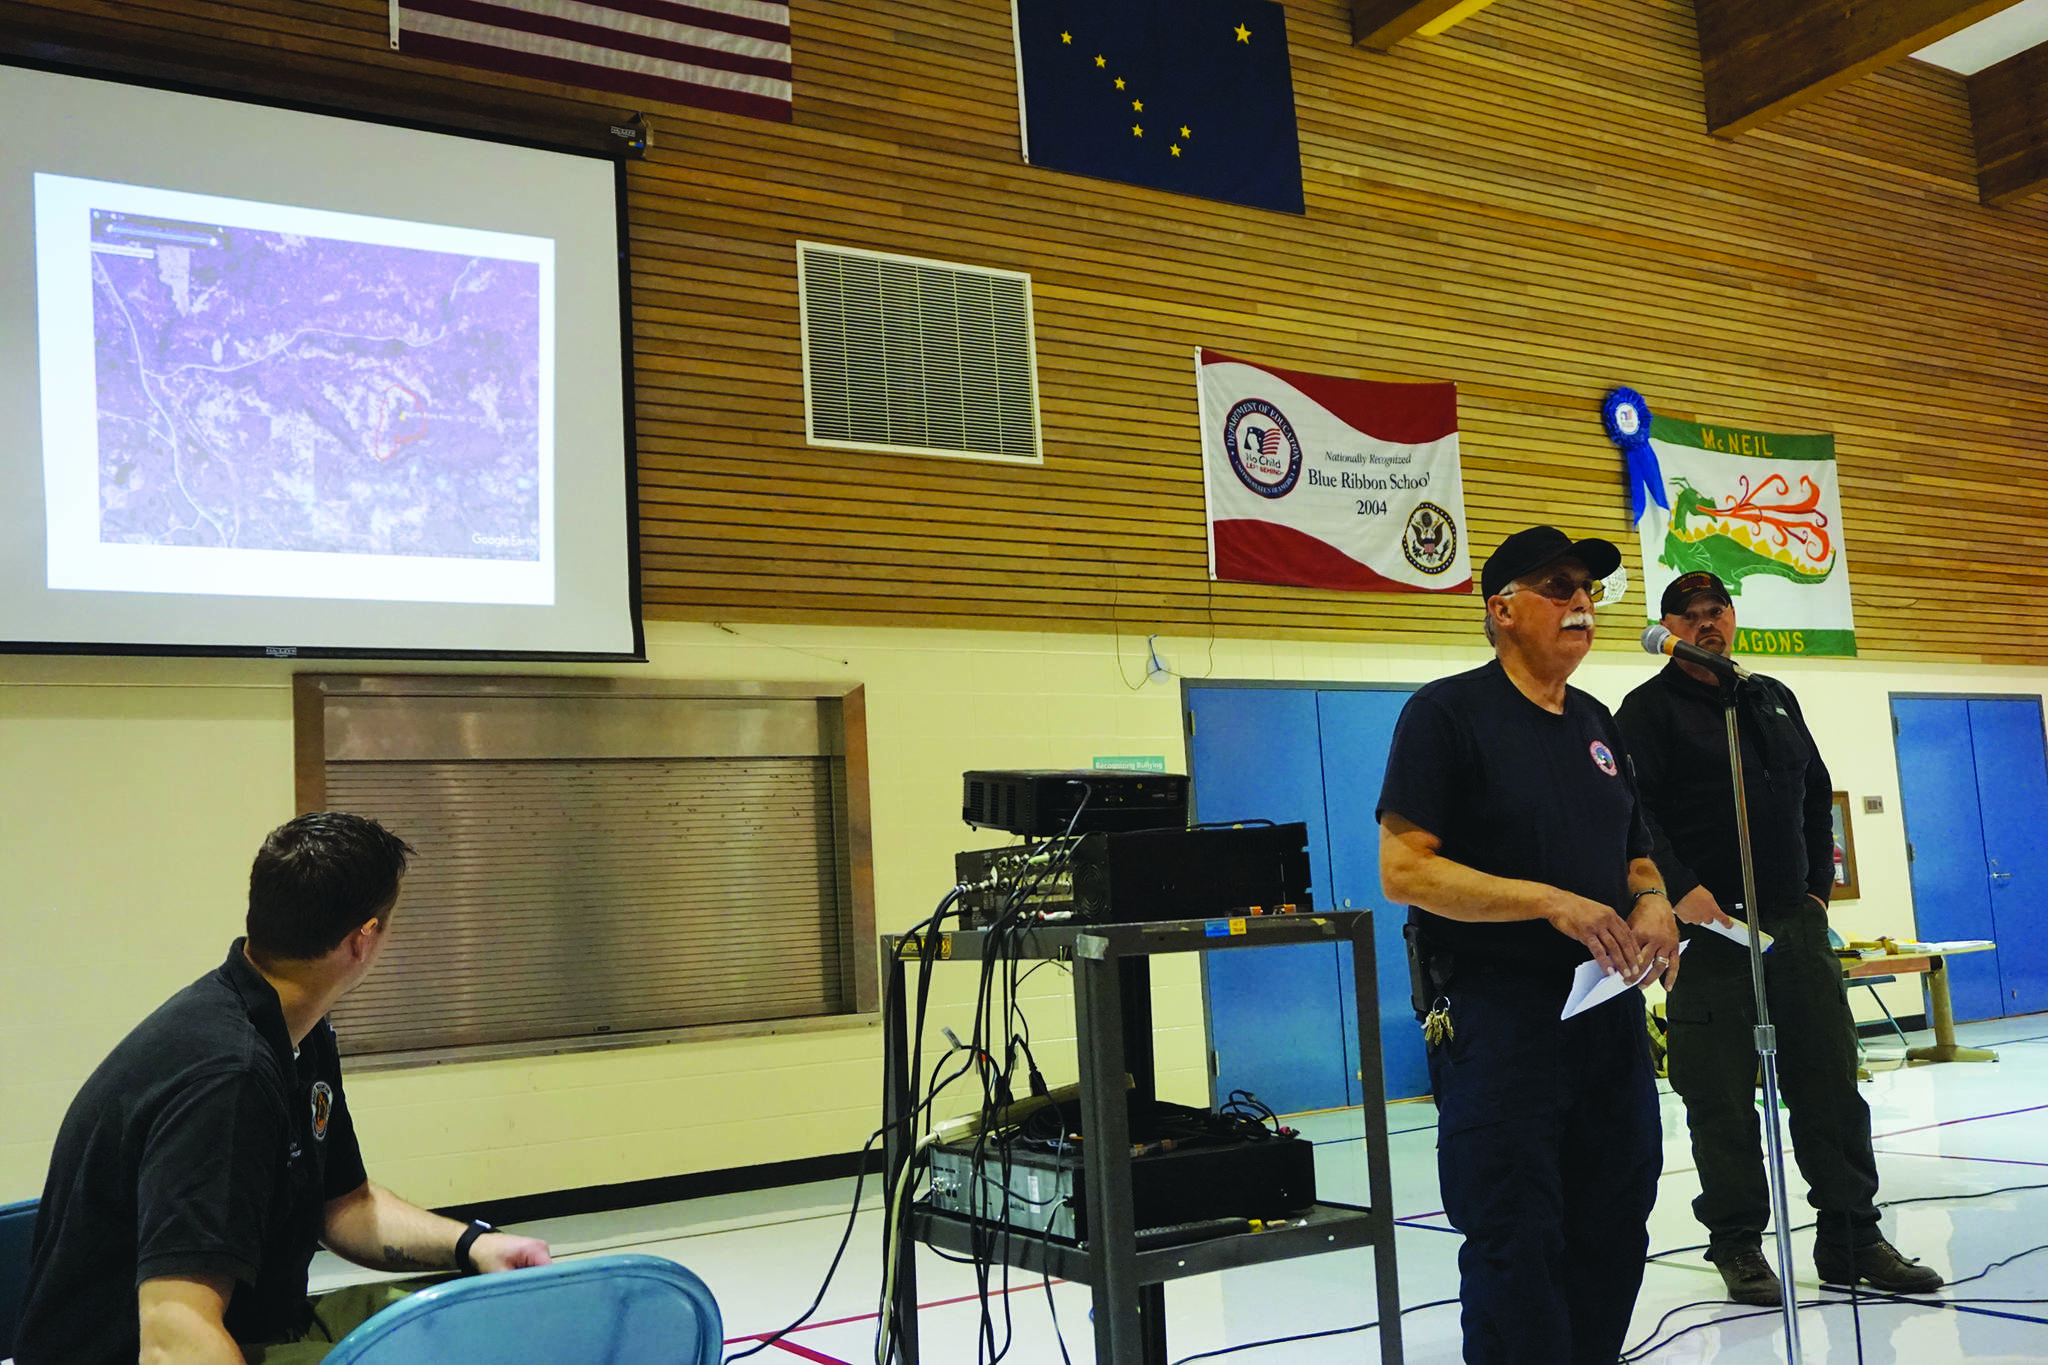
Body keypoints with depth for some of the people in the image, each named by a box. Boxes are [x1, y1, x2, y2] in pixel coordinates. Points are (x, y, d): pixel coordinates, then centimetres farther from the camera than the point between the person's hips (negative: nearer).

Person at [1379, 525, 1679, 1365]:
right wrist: (1550, 901, -22)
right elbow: (1404, 870, -15)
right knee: (1516, 1247, -3)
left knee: (1614, 1234, 14)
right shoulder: (1448, 713, -7)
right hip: (1499, 1019, -7)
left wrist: (1651, 905, -1)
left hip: (1609, 1009, 7)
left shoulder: (1598, 726, 15)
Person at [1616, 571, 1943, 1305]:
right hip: (1709, 928, -5)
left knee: (1832, 1085, 7)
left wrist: (1819, 881, 13)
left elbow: (1816, 794, 22)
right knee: (1723, 1100, 0)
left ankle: (1851, 1238, 17)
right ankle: (1737, 1244, 12)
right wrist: (1679, 889, -21)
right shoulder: (1651, 709, -2)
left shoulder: (1774, 699, 16)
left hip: (1797, 922, 6)